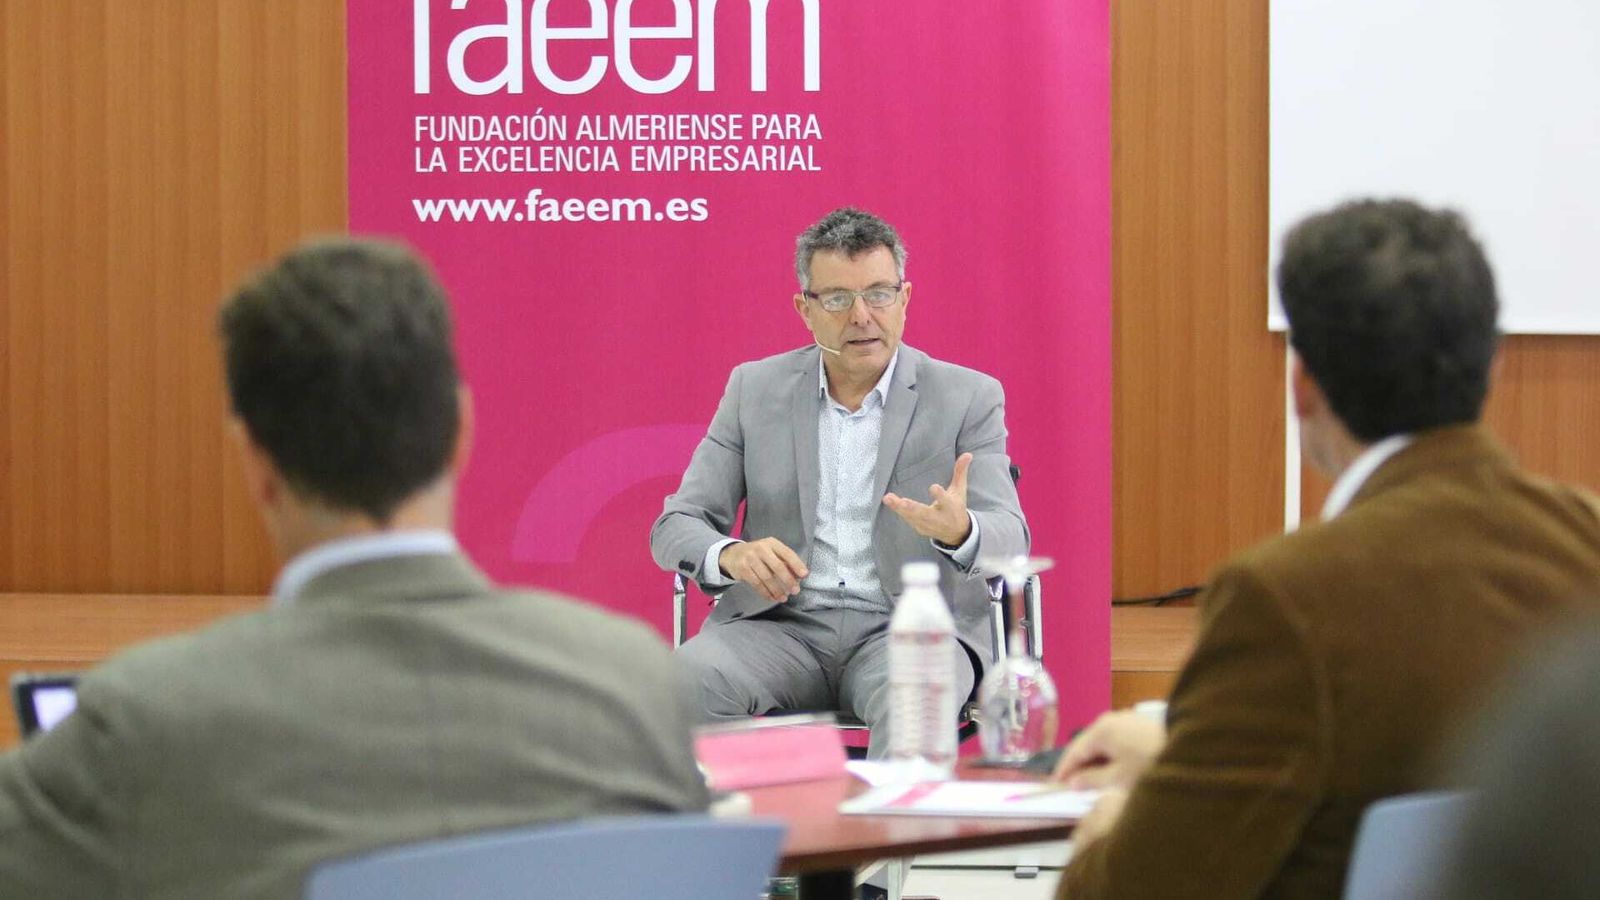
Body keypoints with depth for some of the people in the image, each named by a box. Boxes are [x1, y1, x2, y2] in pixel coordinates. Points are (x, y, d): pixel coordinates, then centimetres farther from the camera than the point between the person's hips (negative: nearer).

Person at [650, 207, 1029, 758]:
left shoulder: (968, 398, 5)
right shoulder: (755, 389, 11)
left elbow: (1010, 540, -5)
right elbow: (675, 526, 7)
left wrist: (959, 531, -32)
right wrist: (731, 555, -18)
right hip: (780, 625, 2)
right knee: (686, 681, -31)